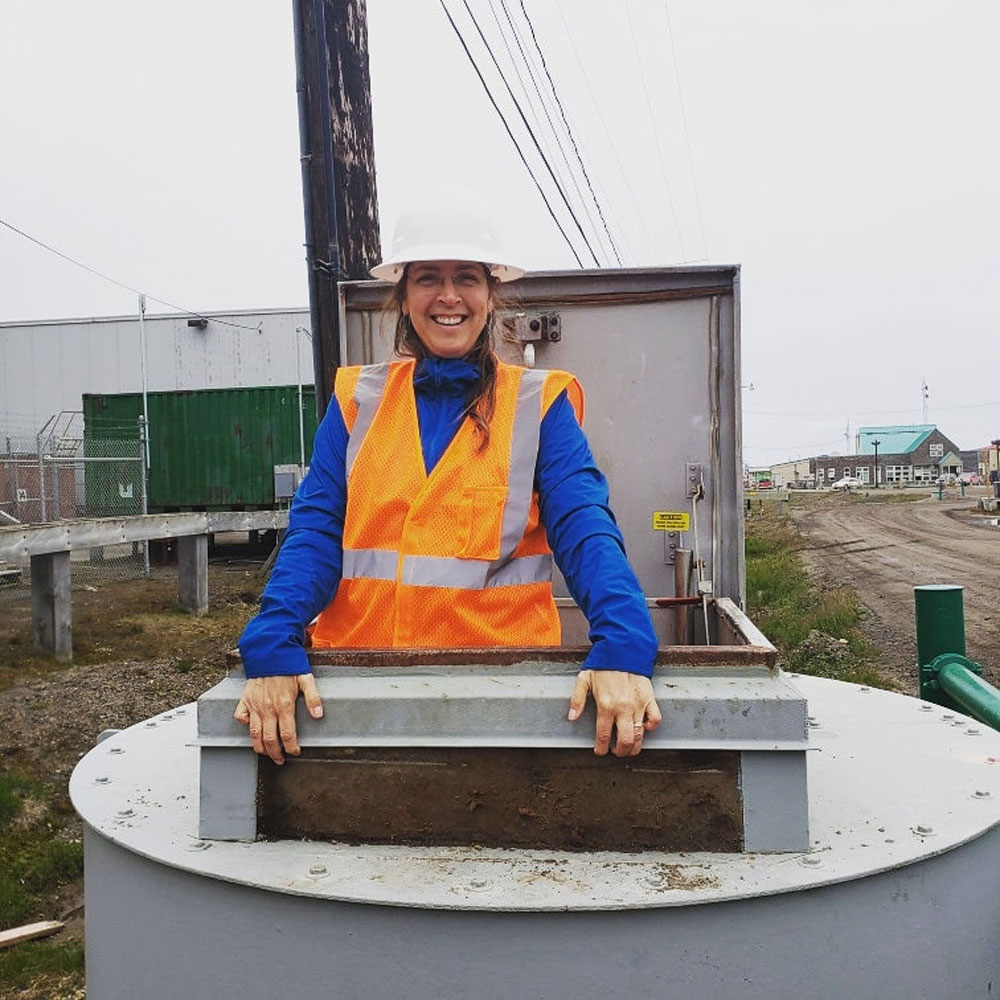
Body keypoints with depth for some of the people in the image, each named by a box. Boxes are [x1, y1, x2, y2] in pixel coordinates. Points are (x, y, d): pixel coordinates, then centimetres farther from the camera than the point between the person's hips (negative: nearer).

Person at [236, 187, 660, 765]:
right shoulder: (358, 401, 9)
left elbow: (585, 527, -7)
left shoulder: (539, 405, 4)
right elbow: (316, 531, 2)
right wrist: (274, 646, -15)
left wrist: (622, 648, -24)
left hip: (503, 668, -1)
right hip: (364, 667, 2)